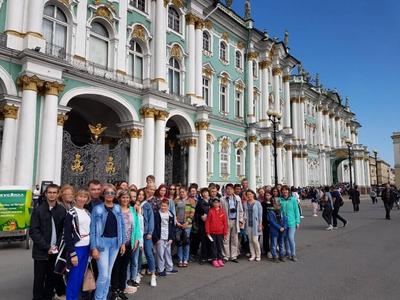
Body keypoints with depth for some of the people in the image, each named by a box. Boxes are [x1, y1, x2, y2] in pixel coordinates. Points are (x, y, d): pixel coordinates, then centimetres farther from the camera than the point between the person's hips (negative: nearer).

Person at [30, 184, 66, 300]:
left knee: (53, 277, 9)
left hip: (56, 251, 2)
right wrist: (46, 247, -13)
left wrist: (58, 246, -8)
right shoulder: (38, 210, -4)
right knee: (39, 279, 6)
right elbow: (33, 232, -8)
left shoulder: (62, 210, 3)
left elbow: (64, 230, 5)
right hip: (41, 251, -2)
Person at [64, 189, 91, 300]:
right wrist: (72, 253, -15)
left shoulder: (87, 212, 10)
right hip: (76, 248, -6)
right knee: (74, 278, -1)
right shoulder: (71, 213, -9)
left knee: (81, 277, 13)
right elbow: (67, 235, -11)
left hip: (87, 247, 6)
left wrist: (92, 247, 10)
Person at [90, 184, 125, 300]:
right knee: (104, 274, -6)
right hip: (103, 242, -4)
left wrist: (122, 242, 5)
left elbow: (122, 226, 9)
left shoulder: (117, 208, 5)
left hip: (115, 242, 4)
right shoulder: (97, 209, -9)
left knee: (108, 273, 13)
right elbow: (93, 229, -9)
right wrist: (94, 247, -14)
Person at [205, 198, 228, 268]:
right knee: (214, 246, 5)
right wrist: (207, 232, -5)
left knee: (220, 246, 9)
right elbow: (207, 222, -3)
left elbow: (225, 222, 4)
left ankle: (220, 259, 19)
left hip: (220, 232, 2)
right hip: (212, 232, -2)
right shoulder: (210, 211, -4)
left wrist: (225, 232, 2)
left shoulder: (222, 211, 1)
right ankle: (214, 260, 12)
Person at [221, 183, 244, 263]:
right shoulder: (223, 199, -3)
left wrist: (241, 220, 5)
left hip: (235, 221, 3)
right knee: (226, 240, 1)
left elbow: (240, 210, 10)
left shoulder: (238, 198, 8)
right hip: (226, 221, -3)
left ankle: (233, 256, 18)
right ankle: (226, 256, 11)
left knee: (235, 240, 9)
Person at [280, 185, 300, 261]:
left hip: (291, 222, -2)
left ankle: (293, 254, 6)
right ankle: (288, 253, 27)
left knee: (291, 238, -8)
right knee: (286, 238, 11)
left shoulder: (293, 199, -3)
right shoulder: (280, 200, -2)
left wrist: (297, 222, -1)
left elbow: (296, 211, 1)